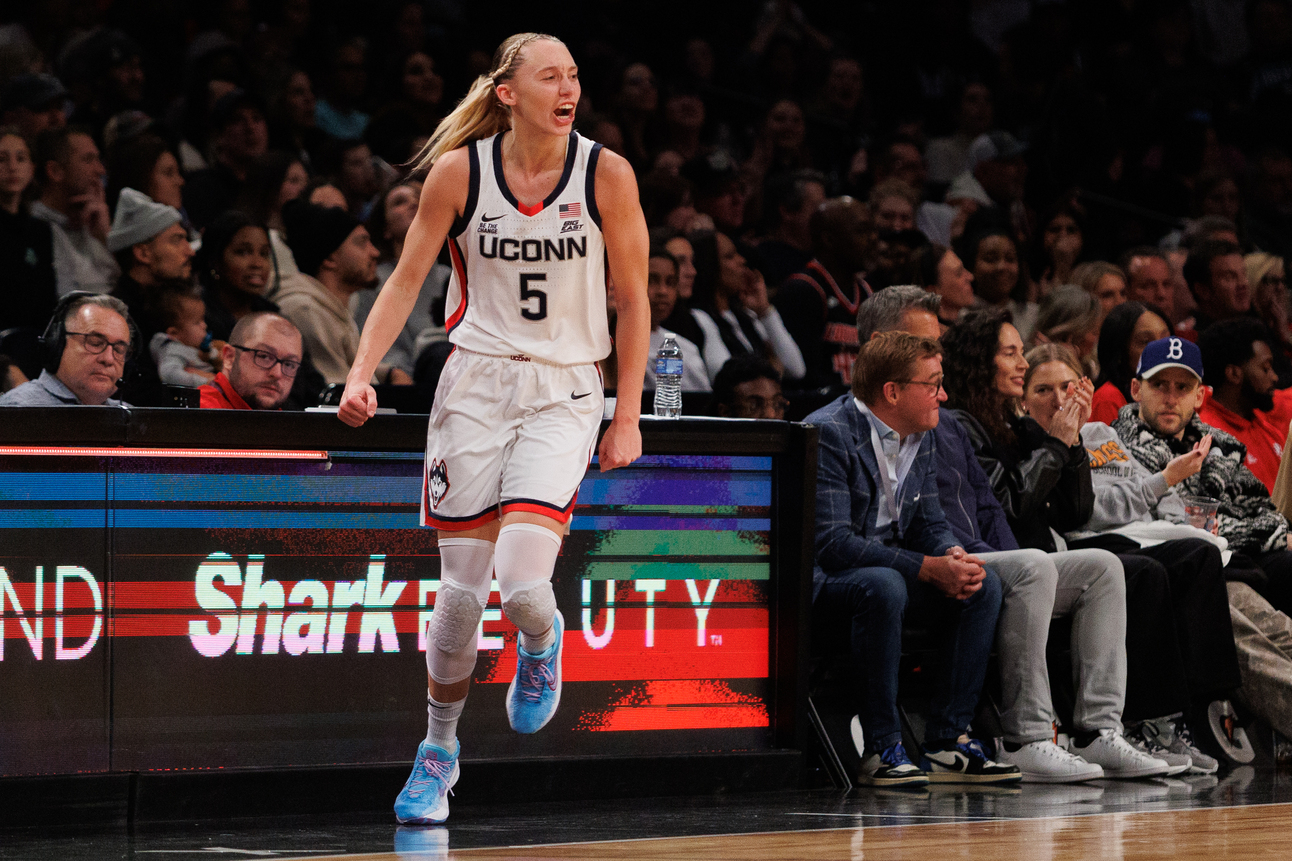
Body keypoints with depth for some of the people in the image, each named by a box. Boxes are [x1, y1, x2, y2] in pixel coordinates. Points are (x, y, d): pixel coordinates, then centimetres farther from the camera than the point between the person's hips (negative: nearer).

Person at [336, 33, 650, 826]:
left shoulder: (606, 173, -6)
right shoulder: (459, 170, -5)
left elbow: (633, 302, 1)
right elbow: (407, 281, 2)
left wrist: (628, 418, -1)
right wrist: (362, 375, -11)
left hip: (565, 392, -1)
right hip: (476, 382, 1)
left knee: (521, 581, -18)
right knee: (461, 590, 1)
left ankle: (541, 642, 20)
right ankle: (440, 748, 23)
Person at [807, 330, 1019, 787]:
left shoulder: (919, 438, 7)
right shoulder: (829, 435, -20)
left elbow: (929, 523, 12)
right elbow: (832, 543, -27)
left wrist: (954, 557, -14)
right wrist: (928, 569, -28)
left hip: (885, 572, 9)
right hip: (818, 586, -9)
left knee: (983, 584, -8)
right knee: (882, 586, -38)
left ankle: (947, 741, -9)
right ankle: (881, 749, -29)